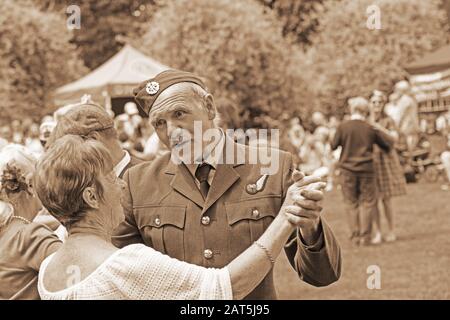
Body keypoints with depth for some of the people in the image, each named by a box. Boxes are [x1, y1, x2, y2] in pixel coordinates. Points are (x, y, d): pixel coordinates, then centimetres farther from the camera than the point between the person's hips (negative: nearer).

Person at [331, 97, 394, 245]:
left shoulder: (343, 127, -7)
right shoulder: (370, 128, -3)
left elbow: (333, 145, 0)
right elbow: (388, 142, 6)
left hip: (347, 170, 0)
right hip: (366, 170, 0)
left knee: (352, 203, 9)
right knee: (367, 202, 6)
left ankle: (355, 236, 7)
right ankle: (364, 236, 0)